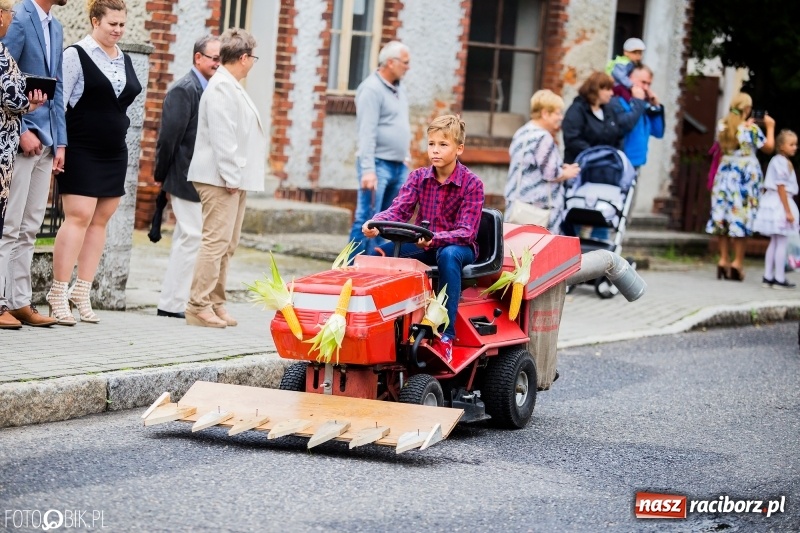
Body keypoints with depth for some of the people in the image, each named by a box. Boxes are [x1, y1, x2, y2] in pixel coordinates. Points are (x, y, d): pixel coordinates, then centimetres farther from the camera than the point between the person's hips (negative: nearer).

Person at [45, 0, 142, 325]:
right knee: (79, 216, -12)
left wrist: (120, 131, 16)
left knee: (100, 220, 5)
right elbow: (59, 100, -10)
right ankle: (58, 293, -9)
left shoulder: (124, 61, 14)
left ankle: (82, 292, 9)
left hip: (114, 152, 7)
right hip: (81, 151, -7)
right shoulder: (77, 55, -6)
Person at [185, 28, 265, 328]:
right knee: (216, 241, -11)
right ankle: (198, 306, -10)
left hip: (234, 179, 10)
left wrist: (237, 177, 17)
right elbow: (221, 135, -19)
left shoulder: (232, 87, 18)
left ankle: (215, 304, 17)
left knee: (226, 244, 12)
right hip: (220, 179, -10)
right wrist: (230, 177, -20)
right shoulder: (221, 87, -14)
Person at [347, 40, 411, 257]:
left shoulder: (398, 90, 17)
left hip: (398, 166, 9)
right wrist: (368, 169, -23)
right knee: (367, 221, -10)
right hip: (378, 164, -9)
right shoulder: (372, 89, -11)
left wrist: (405, 162, 18)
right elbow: (367, 133, -18)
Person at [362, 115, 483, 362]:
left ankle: (445, 335, -40)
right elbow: (399, 210, -9)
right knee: (380, 252, -20)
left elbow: (465, 231, -20)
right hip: (422, 244, 5)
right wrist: (375, 224, -32)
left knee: (448, 255, -40)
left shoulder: (472, 184, -11)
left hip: (459, 246, -5)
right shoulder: (418, 177, 3)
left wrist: (434, 238, -39)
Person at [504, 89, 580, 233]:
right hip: (538, 205, -9)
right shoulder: (543, 138, -13)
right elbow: (550, 173, -15)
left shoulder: (521, 133, 16)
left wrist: (561, 169, 19)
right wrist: (567, 173, 4)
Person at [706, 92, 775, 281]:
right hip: (745, 175, -5)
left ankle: (724, 260, 8)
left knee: (724, 215, 8)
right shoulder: (752, 129, -11)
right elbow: (768, 147, 0)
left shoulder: (722, 125, 2)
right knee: (741, 216, -2)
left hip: (725, 172, 5)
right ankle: (737, 262, -2)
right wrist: (770, 127, 14)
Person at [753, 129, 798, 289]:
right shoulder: (782, 162, -16)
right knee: (782, 243, -5)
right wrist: (788, 211, -18)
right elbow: (781, 188, -19)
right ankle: (779, 279, -2)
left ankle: (768, 277, 15)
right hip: (780, 204, -10)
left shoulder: (777, 161, 14)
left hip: (773, 204, 10)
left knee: (775, 242, 13)